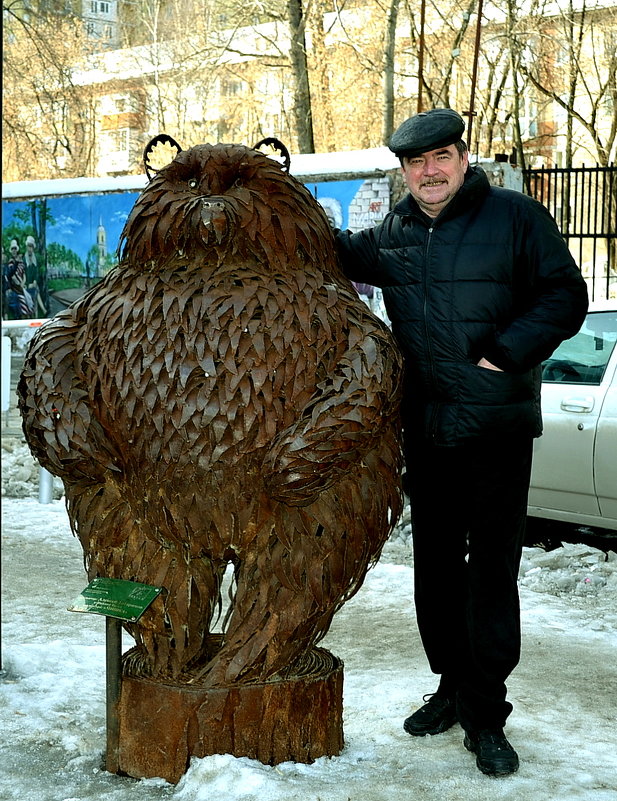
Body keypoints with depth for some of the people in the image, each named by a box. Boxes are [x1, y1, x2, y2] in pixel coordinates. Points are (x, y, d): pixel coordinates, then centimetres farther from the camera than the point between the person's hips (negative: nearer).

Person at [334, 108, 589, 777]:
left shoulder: (516, 217, -5)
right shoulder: (392, 235, 9)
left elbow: (566, 297, -6)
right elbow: (338, 253, 26)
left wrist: (507, 352, -17)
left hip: (497, 428, -5)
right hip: (425, 431, 5)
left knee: (492, 570, -1)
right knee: (435, 565, 14)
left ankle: (485, 715, 7)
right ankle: (453, 686, 29)